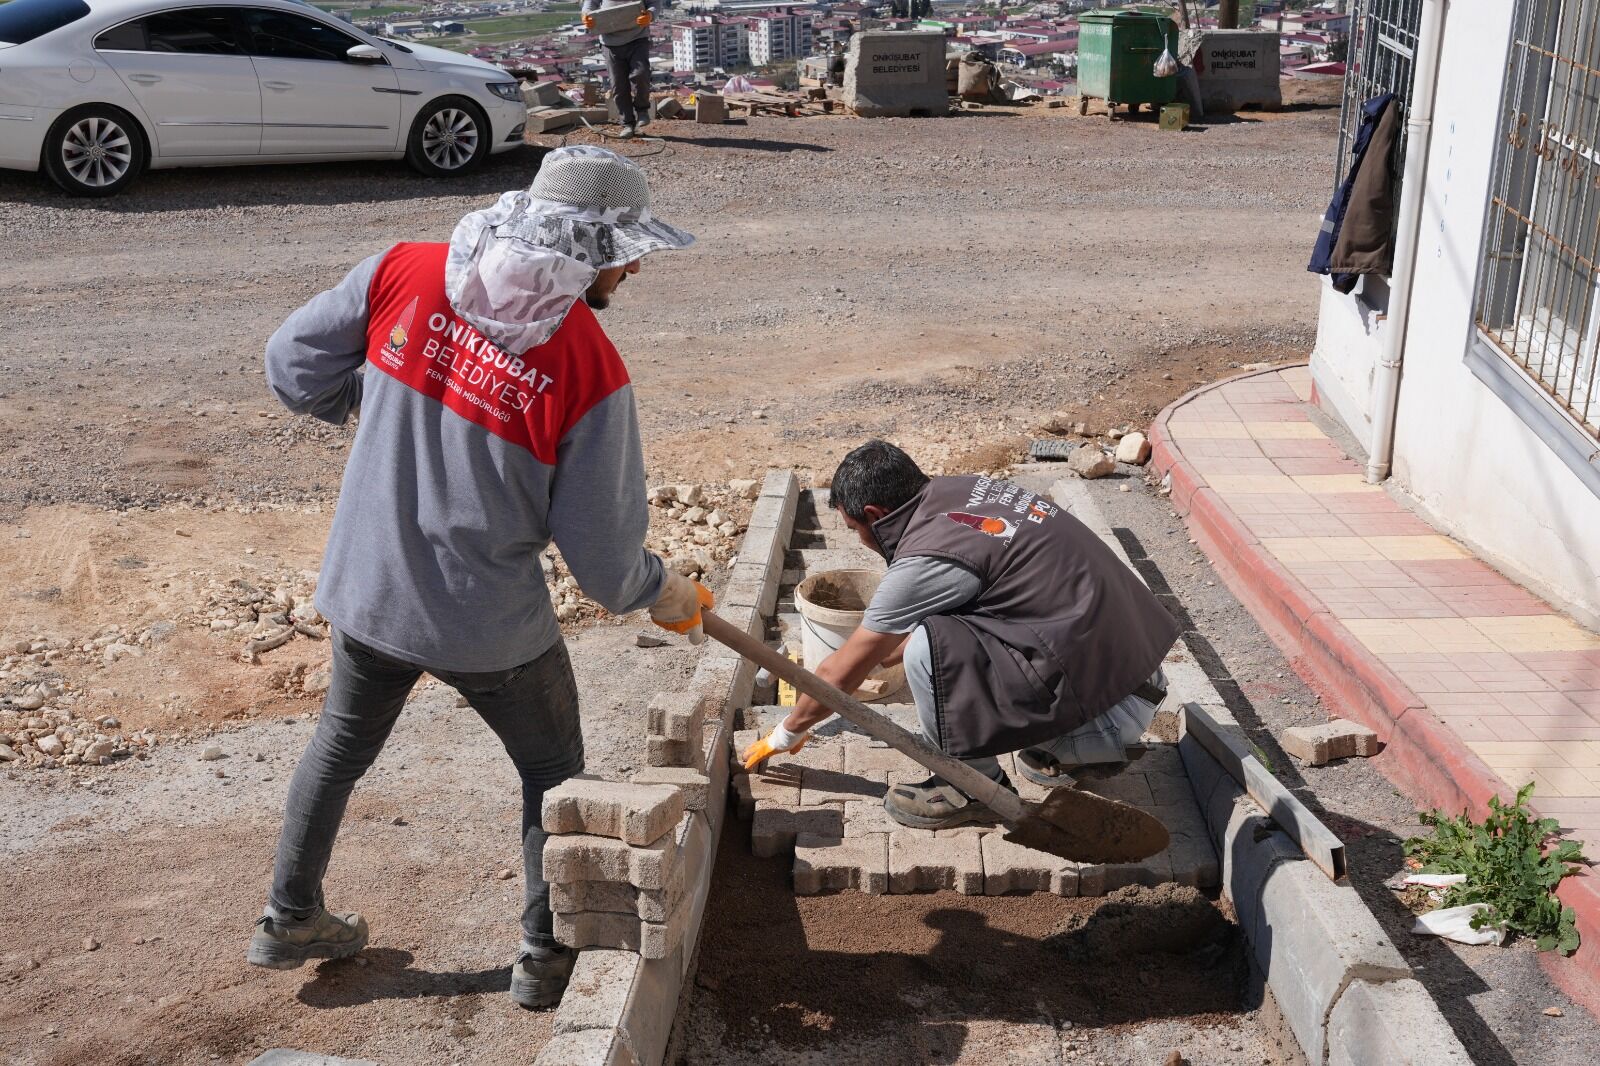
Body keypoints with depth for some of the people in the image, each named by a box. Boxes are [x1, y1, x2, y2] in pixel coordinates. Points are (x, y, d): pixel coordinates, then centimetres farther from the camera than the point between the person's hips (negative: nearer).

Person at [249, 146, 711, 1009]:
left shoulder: (403, 271, -11)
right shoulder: (590, 369, -20)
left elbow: (293, 365, -1)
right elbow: (601, 547, -13)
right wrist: (656, 592, 7)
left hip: (365, 593, 4)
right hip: (490, 626, -4)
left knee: (342, 743, 29)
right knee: (552, 771, 21)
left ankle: (289, 919, 45)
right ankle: (546, 954, 32)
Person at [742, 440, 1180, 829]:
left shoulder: (925, 558, -16)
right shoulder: (960, 491, 7)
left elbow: (840, 674, -2)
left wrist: (784, 736, 13)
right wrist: (874, 658, 35)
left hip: (1111, 711, -9)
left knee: (929, 647, -19)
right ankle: (1062, 749, 19)